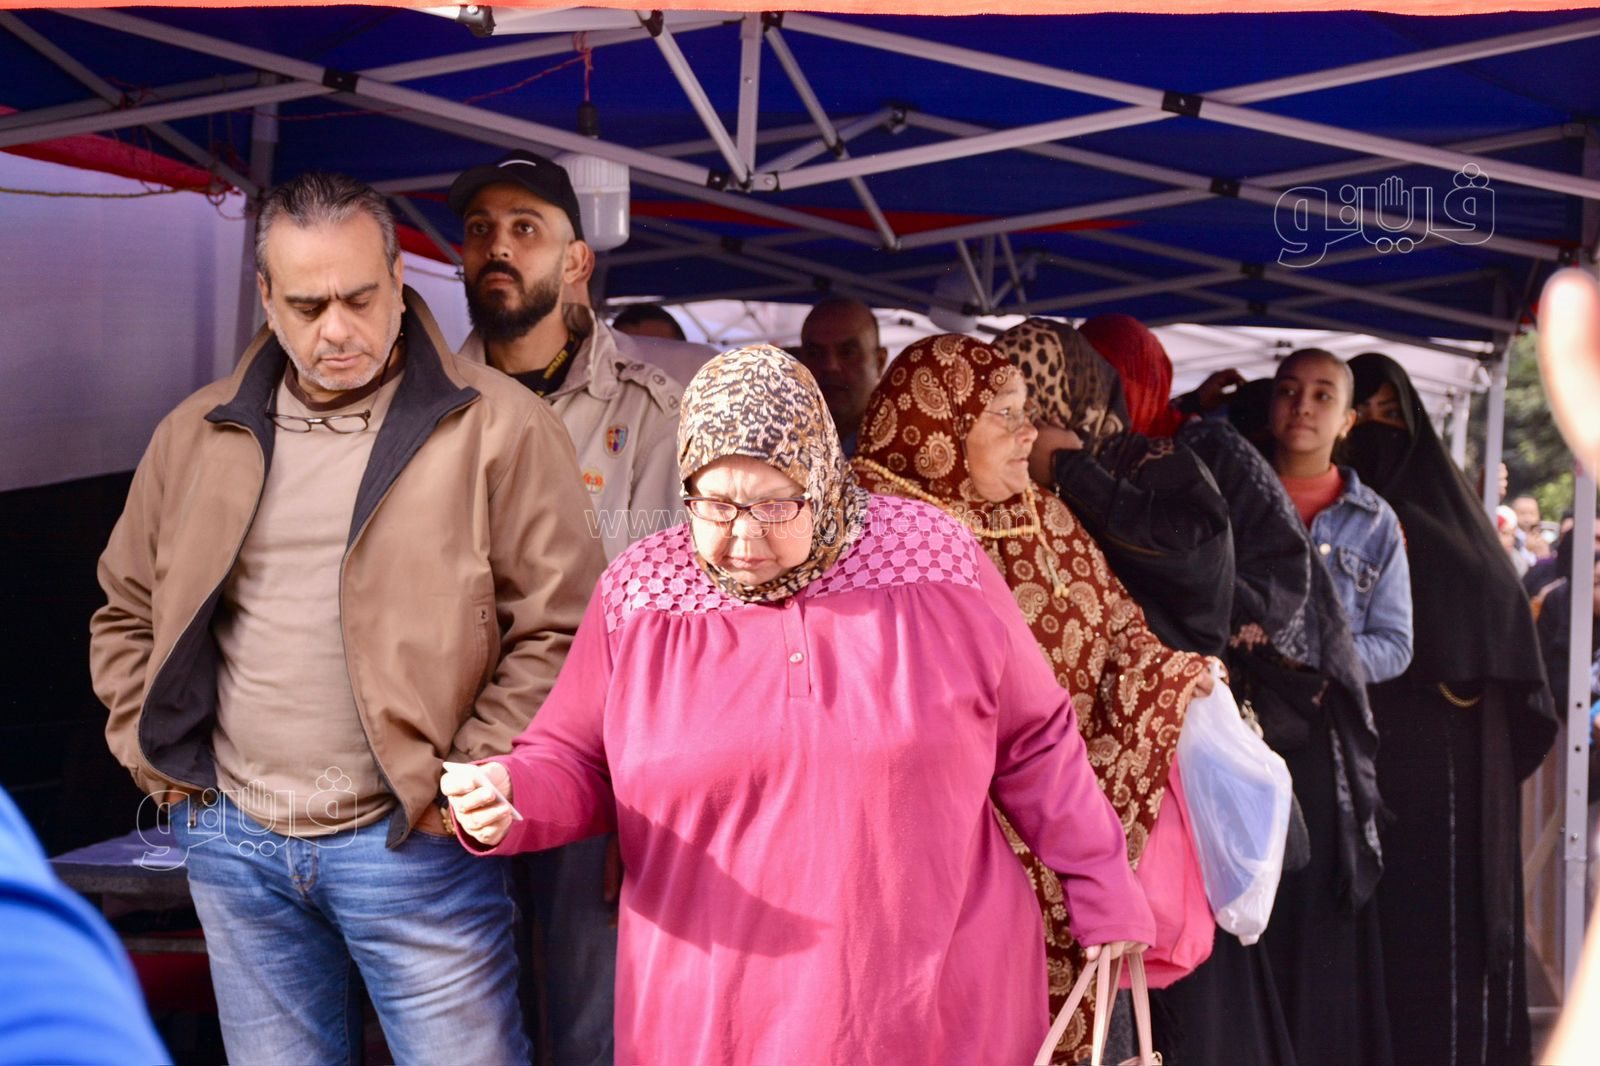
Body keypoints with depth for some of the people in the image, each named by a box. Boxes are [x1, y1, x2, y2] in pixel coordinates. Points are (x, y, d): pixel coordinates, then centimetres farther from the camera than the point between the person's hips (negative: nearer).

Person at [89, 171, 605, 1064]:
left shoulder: (499, 427, -5)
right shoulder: (198, 436, 9)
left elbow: (558, 626, -7)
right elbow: (128, 613, 19)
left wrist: (470, 781, -11)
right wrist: (155, 755, 7)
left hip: (413, 841, -4)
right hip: (232, 840, 4)